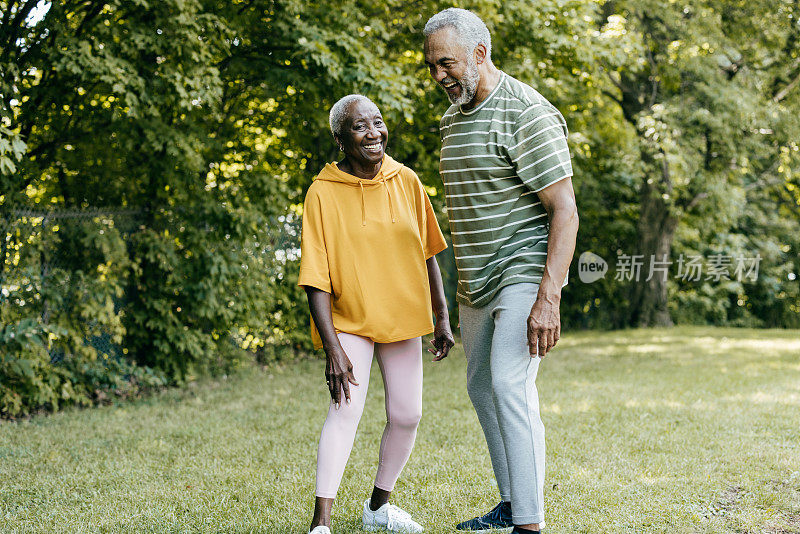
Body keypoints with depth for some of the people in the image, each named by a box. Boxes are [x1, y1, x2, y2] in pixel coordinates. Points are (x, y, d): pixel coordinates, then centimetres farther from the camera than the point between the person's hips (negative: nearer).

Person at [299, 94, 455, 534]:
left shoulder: (406, 182, -1)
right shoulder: (324, 193, -13)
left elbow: (426, 254, 9)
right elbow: (315, 279, -14)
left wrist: (441, 318, 8)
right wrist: (332, 349, -19)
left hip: (402, 318, 4)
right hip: (349, 320, -4)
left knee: (406, 416, 5)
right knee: (346, 409, -19)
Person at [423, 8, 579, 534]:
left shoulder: (528, 114, -15)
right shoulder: (453, 118, 12)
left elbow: (565, 211, -19)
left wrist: (548, 299, -26)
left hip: (524, 274, -9)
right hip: (477, 285, 9)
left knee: (510, 385, -19)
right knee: (482, 387, 13)